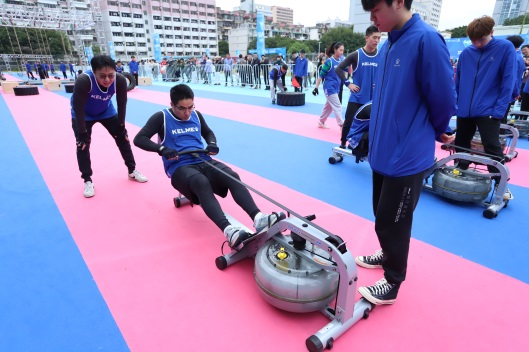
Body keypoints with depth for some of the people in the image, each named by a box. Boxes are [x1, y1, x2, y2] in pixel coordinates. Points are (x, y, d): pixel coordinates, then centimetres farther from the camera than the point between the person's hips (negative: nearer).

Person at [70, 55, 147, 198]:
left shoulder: (120, 80, -31)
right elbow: (78, 109, -31)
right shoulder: (83, 81, -39)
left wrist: (121, 126, -9)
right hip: (84, 115, -3)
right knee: (83, 144, -9)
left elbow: (122, 104, -15)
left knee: (122, 137, 4)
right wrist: (82, 133, -26)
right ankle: (87, 180, 8)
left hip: (106, 111, 3)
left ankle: (132, 171, 20)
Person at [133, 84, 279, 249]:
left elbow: (208, 132, 33)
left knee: (233, 176, -28)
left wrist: (212, 143, 8)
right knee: (202, 183, -40)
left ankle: (258, 218, -44)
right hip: (179, 166, -4)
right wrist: (162, 149, -19)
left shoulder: (196, 115, 17)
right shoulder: (162, 117, 4)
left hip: (203, 161, 5)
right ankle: (228, 231, -57)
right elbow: (139, 139, -1)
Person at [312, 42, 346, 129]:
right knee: (337, 106, -9)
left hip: (336, 87, 7)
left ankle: (321, 122, 31)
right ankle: (342, 126, -8)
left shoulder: (341, 60, 4)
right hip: (329, 87, -7)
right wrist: (316, 87, -16)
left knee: (328, 106, 16)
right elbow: (321, 75, -13)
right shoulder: (329, 61, -14)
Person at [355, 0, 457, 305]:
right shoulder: (390, 43, 8)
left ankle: (393, 282, 28)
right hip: (384, 150, 8)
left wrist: (437, 133, 4)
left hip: (407, 155, -7)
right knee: (383, 215, 21)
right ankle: (388, 255, 46)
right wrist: (376, 134, 14)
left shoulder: (426, 40, -18)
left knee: (392, 221, 6)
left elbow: (443, 99, -12)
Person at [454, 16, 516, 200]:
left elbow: (508, 81, -8)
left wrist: (500, 109, -14)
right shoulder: (466, 52, 4)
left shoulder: (506, 48, -5)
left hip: (488, 110, -4)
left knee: (492, 148, -6)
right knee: (460, 144, 13)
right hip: (464, 110, 4)